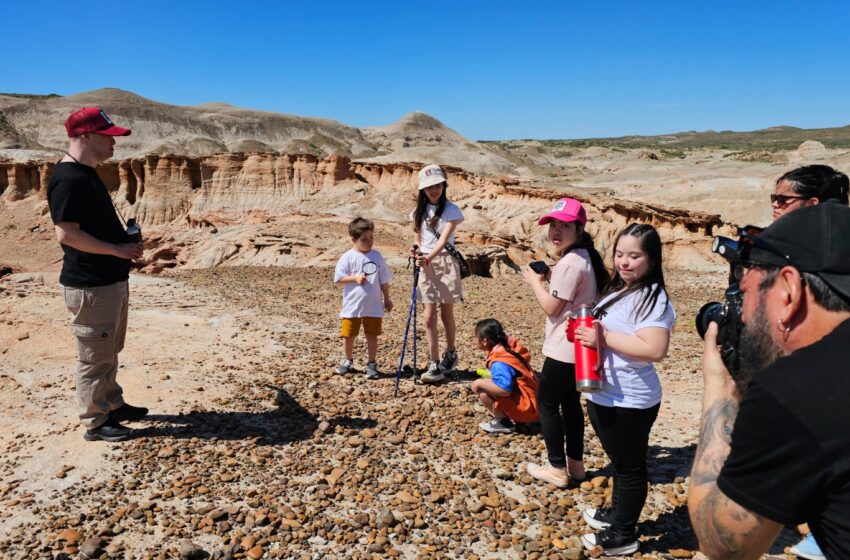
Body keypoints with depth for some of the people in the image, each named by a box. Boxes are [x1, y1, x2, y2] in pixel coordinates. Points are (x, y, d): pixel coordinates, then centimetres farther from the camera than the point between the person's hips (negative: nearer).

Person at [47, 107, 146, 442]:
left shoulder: (86, 173, 12)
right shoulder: (69, 179, -20)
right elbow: (66, 234, -25)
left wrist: (125, 239, 8)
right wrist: (117, 249, -20)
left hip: (112, 280, 10)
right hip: (90, 287, -10)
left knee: (109, 351, 21)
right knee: (95, 356, 3)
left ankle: (112, 405, 35)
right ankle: (95, 422, 16)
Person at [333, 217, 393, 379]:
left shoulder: (376, 256, 3)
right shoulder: (348, 257, -7)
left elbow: (384, 280, 9)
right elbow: (338, 279, -8)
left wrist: (387, 299, 11)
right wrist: (355, 278, -20)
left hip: (374, 306, 2)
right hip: (352, 306, -2)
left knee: (372, 335, 8)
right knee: (348, 335, 9)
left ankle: (372, 364, 21)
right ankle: (347, 360, 31)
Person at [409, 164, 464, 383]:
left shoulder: (451, 210, -7)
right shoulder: (419, 211, 8)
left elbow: (444, 239, -19)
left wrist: (429, 257, -35)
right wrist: (416, 250, -9)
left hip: (445, 262, -3)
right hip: (425, 264, 4)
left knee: (446, 315, 7)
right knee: (429, 317, -2)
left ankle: (450, 355, 29)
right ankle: (435, 365, 2)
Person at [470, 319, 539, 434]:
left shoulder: (499, 363, -23)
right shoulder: (508, 347, 3)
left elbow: (504, 390, -34)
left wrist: (480, 383, -22)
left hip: (526, 407, -9)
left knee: (483, 392, -19)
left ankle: (504, 423, -3)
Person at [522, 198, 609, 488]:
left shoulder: (570, 263, -23)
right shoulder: (583, 256, 10)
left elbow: (551, 307, -18)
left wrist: (534, 281, -6)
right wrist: (550, 278, 5)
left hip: (564, 348, -10)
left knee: (546, 403, 4)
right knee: (570, 402, 19)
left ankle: (557, 468, 14)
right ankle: (575, 463, 31)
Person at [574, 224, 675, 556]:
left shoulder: (654, 298, -20)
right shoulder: (618, 291, 10)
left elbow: (654, 350, -30)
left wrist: (604, 337, -25)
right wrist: (586, 333, 1)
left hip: (629, 403, -9)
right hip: (602, 395, 9)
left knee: (629, 466, 8)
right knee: (619, 462, 26)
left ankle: (623, 535, 25)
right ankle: (618, 513, 45)